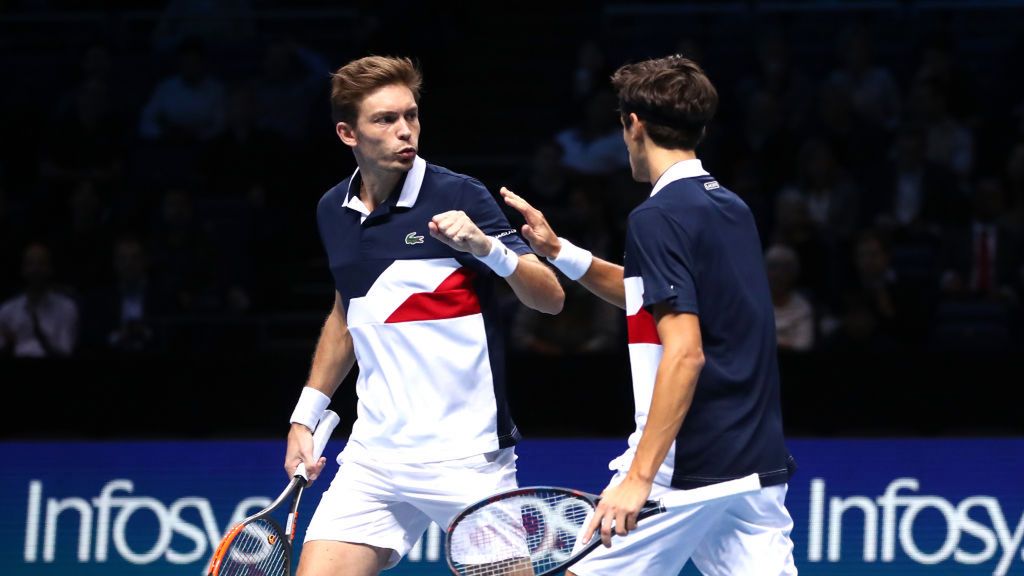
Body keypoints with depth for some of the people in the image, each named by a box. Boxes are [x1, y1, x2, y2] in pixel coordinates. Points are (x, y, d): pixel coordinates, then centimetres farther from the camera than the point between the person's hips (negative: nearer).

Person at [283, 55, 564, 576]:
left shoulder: (459, 197, -8)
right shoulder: (333, 212, 8)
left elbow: (550, 298, -12)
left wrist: (487, 247, -28)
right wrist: (306, 414, 21)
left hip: (465, 455, -4)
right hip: (374, 455, 5)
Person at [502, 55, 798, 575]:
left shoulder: (658, 217, -11)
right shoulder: (730, 208, 15)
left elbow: (685, 353, -21)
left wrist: (640, 476, -23)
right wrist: (561, 253, 21)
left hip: (688, 466, -8)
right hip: (759, 463, 8)